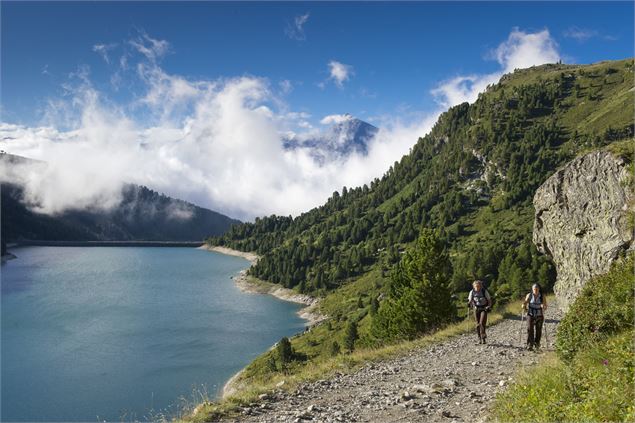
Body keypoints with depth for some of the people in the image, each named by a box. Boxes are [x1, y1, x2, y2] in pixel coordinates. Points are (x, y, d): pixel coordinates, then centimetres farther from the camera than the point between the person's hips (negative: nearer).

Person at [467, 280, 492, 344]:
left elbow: (489, 300, 1)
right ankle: (480, 338, 12)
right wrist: (469, 303, -15)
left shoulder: (484, 291, -8)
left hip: (484, 309, -2)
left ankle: (483, 338, -11)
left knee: (482, 323, -17)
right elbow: (470, 300, 7)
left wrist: (489, 306, -15)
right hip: (476, 309, 3)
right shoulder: (472, 292, -2)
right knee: (478, 324, 2)